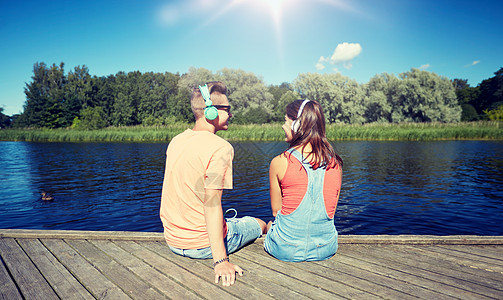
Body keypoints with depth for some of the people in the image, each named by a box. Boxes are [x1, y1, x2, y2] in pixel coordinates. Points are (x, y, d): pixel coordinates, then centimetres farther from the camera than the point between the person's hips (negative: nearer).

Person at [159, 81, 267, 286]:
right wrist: (220, 260, -25)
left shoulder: (176, 141, 2)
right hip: (202, 245, -7)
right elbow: (212, 203, -27)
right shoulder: (221, 148, -22)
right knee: (258, 224, 19)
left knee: (231, 221, 33)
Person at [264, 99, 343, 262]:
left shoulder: (279, 163, -14)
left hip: (286, 250, -3)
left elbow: (276, 210, -3)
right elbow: (331, 210, 5)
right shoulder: (335, 163, -4)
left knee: (271, 223, 30)